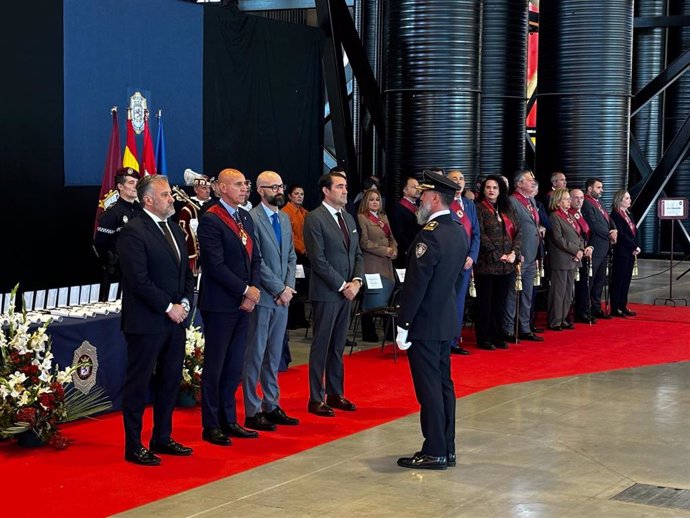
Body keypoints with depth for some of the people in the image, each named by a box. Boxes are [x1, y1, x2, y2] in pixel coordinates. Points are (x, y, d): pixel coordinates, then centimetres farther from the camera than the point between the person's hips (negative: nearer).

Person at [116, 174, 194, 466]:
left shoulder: (175, 231, 14)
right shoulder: (133, 232, -13)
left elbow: (186, 272, 18)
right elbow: (138, 279, -19)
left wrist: (185, 303, 2)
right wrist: (168, 307, -15)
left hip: (175, 321, 8)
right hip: (146, 322, -8)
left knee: (170, 381, 14)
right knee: (138, 384, 1)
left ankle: (162, 438, 27)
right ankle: (133, 446, 10)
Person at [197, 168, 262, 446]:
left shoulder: (245, 217, 13)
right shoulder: (210, 220, -13)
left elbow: (255, 258, 13)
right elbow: (215, 265, -19)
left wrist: (254, 290, -2)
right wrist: (246, 290, -13)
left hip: (243, 304, 8)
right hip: (220, 305, -7)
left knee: (234, 366, 13)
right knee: (214, 367, 2)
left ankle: (229, 420, 22)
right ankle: (211, 426, 12)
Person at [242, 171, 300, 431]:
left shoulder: (284, 218, 14)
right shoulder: (252, 219, -11)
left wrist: (289, 287, 1)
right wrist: (280, 289, -13)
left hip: (282, 297, 7)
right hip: (262, 297, -7)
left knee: (274, 356, 12)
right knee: (255, 356, -1)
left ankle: (271, 406, 20)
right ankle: (252, 412, 5)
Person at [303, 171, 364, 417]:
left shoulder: (349, 219, 14)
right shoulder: (314, 219, -10)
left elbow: (357, 254, 16)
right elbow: (318, 260, -15)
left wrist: (356, 281, -2)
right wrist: (342, 285, -14)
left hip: (347, 291, 7)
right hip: (326, 293, -7)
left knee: (338, 346, 13)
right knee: (321, 346, 0)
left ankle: (335, 394, 21)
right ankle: (316, 399, 6)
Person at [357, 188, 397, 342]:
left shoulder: (383, 217, 19)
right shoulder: (361, 218, -5)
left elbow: (391, 238, 21)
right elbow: (364, 242, -12)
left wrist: (394, 250, 0)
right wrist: (385, 250, -12)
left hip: (386, 266, 7)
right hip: (372, 265, -7)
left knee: (386, 300, 6)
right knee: (372, 302, -5)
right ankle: (368, 334, 3)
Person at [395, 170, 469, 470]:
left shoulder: (430, 234, -20)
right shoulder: (459, 233, 8)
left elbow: (416, 284, -21)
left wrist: (402, 326, -16)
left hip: (425, 324, -9)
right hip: (447, 322, 9)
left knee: (429, 387, -3)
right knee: (443, 384, 14)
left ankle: (434, 453, 3)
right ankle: (447, 448, 20)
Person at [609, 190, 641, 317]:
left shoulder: (627, 214, 15)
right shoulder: (615, 215, -12)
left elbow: (634, 232, 14)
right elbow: (621, 235, -18)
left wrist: (636, 246, -2)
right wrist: (635, 247, -14)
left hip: (630, 253, 9)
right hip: (621, 252, -9)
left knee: (626, 280, 11)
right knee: (618, 280, -3)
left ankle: (623, 307, 17)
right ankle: (615, 309, 2)